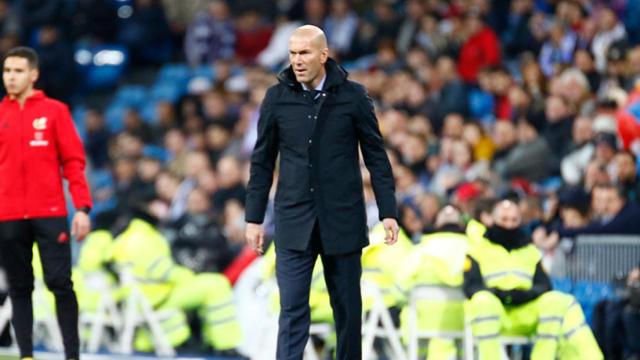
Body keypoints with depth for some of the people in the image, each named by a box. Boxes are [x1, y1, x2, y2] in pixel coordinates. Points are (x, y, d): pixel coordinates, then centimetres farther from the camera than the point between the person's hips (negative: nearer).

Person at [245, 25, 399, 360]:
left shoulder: (352, 95, -2)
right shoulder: (277, 97, 1)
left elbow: (376, 156, 1)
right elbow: (262, 161, 6)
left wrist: (388, 212, -3)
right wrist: (254, 217, 4)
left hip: (342, 219, 0)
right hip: (294, 221, 0)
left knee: (347, 306, 8)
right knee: (292, 308, -6)